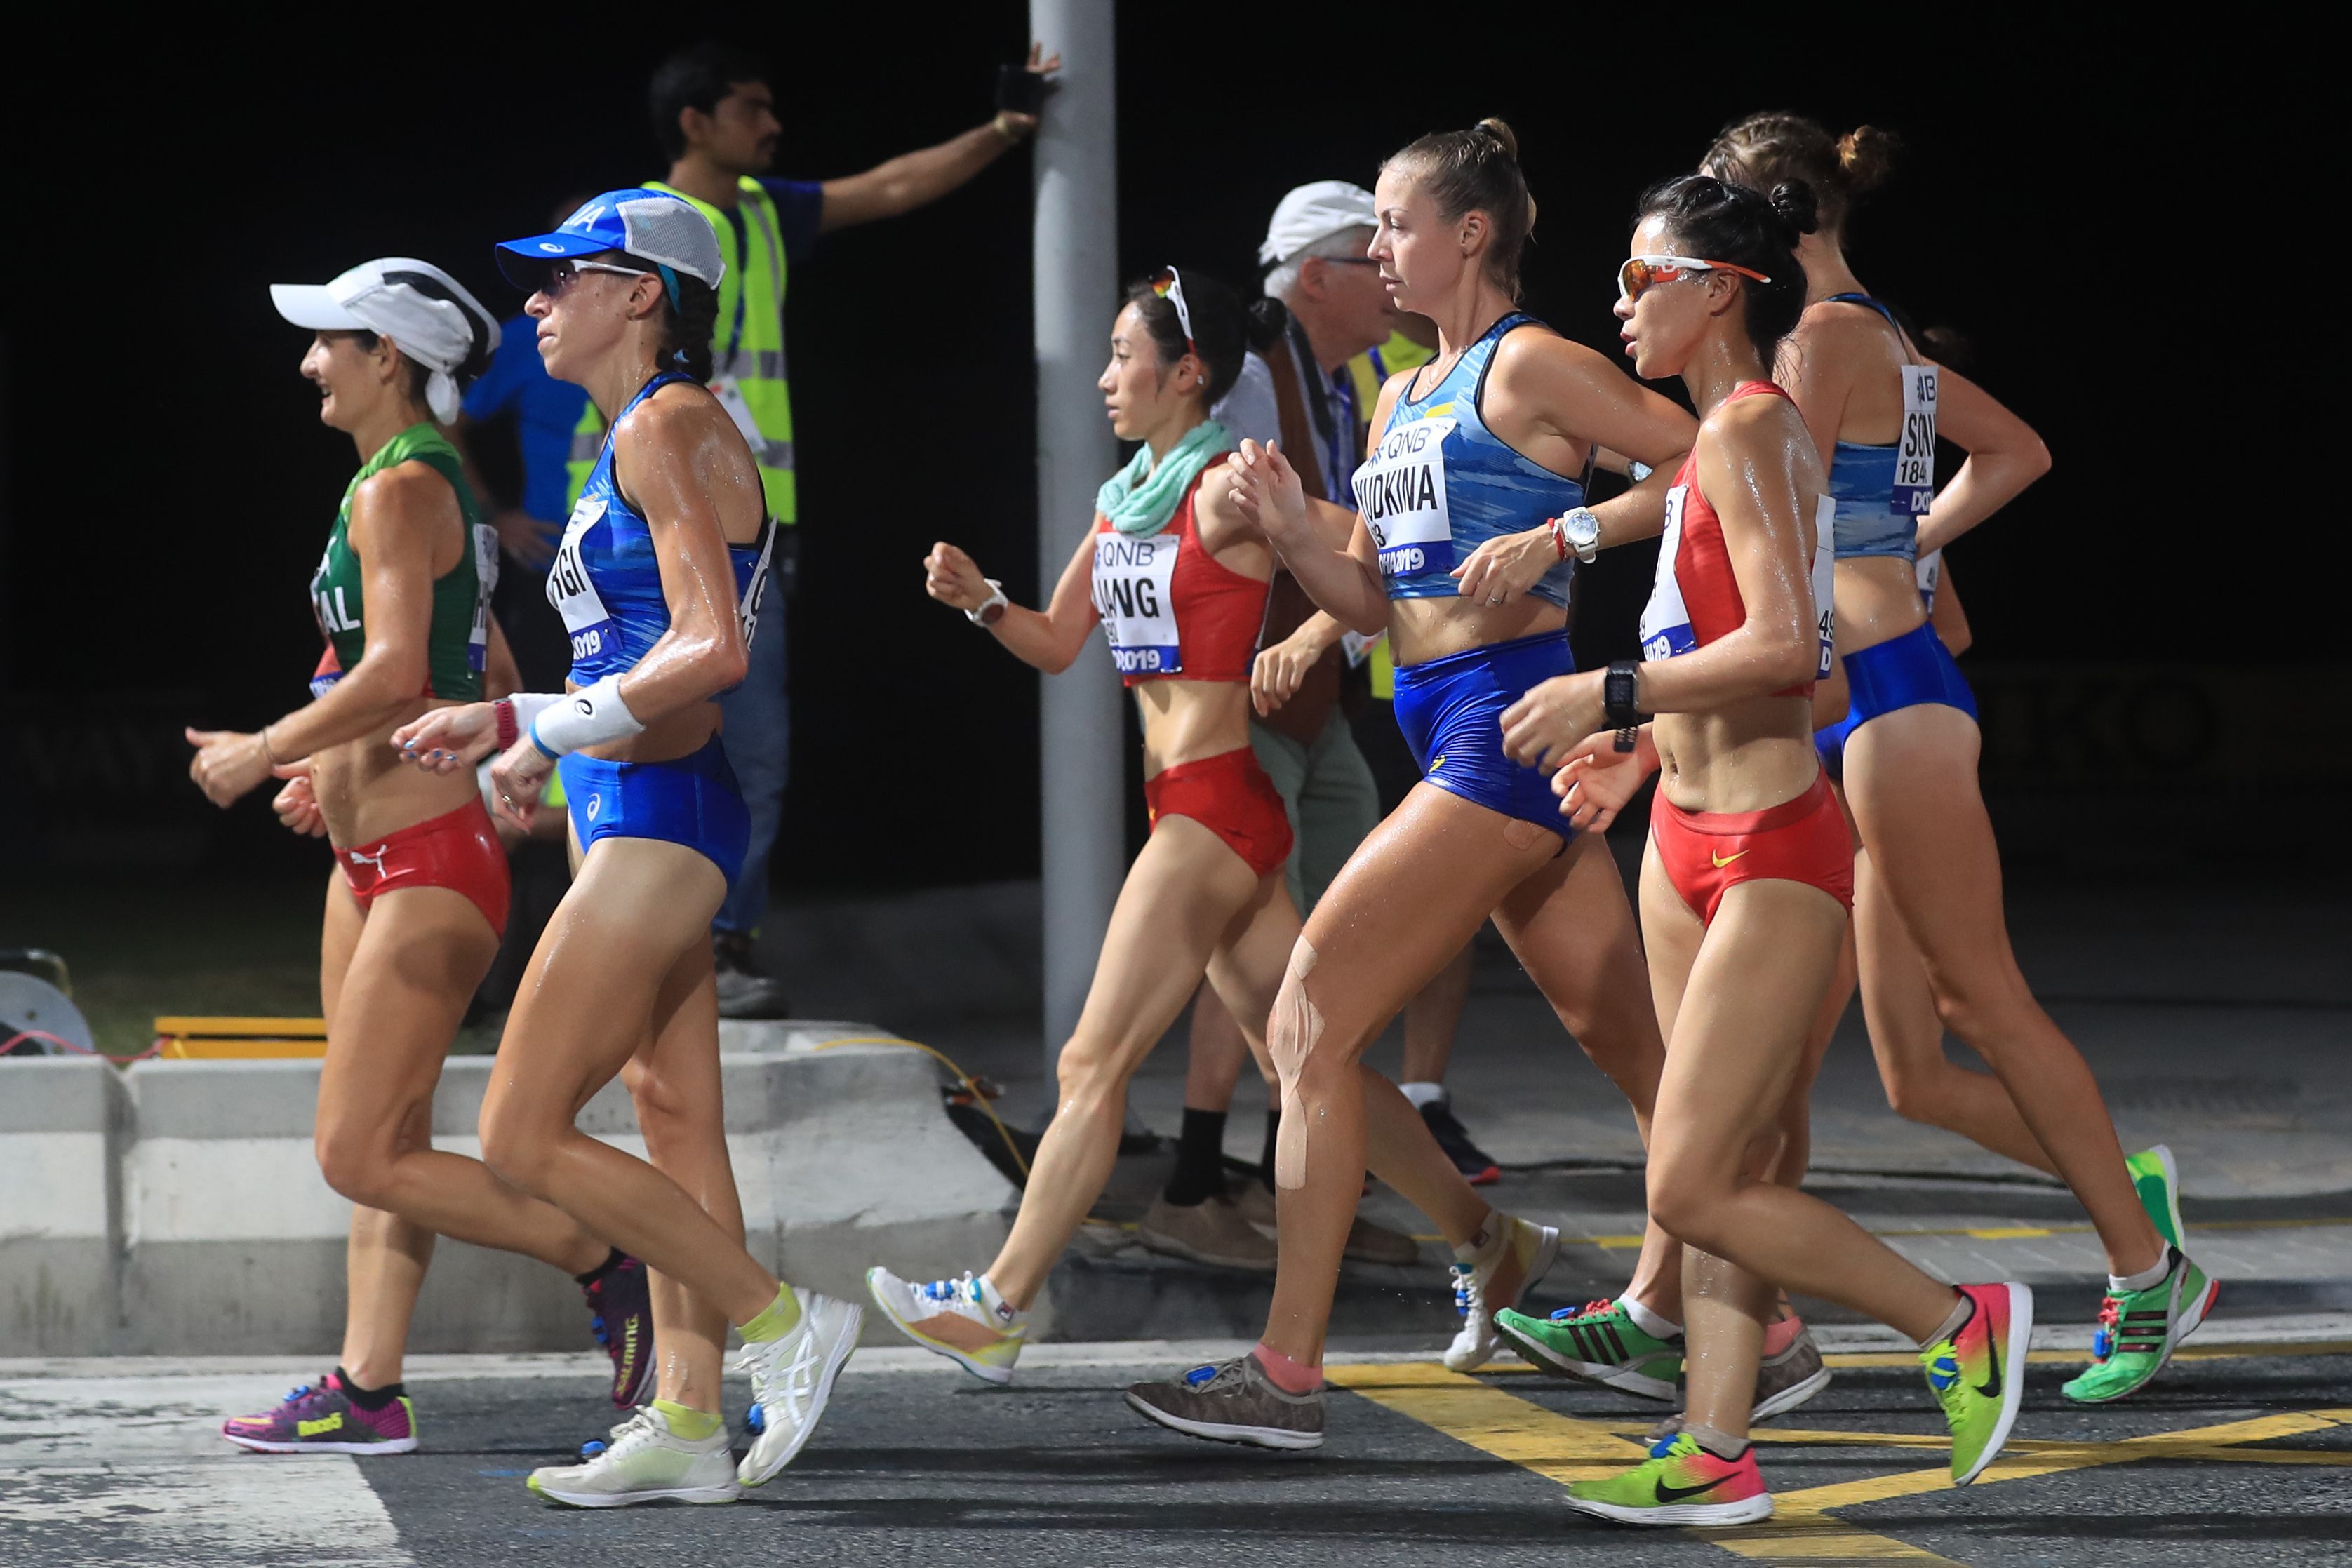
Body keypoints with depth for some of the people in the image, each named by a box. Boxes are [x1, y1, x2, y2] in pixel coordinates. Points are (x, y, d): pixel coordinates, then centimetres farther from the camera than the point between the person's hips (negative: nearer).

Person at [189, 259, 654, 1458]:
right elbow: (488, 683, 22)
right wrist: (338, 772, 21)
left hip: (431, 862, -11)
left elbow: (395, 673, -26)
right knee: (384, 1144, 10)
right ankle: (368, 1392, 12)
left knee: (364, 1157, -11)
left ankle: (618, 1271, -6)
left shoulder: (399, 488, -15)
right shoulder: (439, 485, 16)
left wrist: (261, 752, -15)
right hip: (374, 857, 11)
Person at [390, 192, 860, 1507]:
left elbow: (714, 652, -22)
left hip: (659, 810, -10)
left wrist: (525, 725, -20)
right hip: (640, 813, 10)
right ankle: (689, 1424, 12)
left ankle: (782, 1321, -5)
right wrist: (539, 755, 23)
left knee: (523, 1136, -10)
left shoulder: (669, 427, -14)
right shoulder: (643, 435, 16)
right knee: (675, 1122, 10)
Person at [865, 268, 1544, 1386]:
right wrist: (979, 600, 1)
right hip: (1187, 809, 9)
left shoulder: (1226, 492, -11)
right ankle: (1491, 1241, 19)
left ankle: (998, 1307, -5)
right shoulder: (1124, 498, 14)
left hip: (1213, 807, -9)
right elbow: (1059, 643, 20)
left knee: (1094, 1065, -7)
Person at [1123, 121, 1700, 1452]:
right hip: (1447, 729, 9)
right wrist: (1293, 534, 0)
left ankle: (1289, 1373, -14)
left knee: (1312, 1019, -12)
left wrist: (1559, 536, -19)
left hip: (1508, 723, -9)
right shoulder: (1403, 399, 19)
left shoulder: (1529, 368, -7)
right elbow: (1373, 603, 19)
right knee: (1636, 1048, 15)